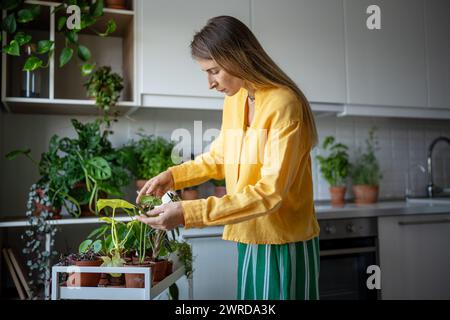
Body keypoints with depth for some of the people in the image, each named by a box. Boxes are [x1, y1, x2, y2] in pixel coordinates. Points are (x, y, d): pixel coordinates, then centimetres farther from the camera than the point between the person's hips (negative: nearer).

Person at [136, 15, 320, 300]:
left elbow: (270, 192, -23)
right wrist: (173, 176, 2)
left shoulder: (284, 105, -19)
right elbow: (219, 157, 18)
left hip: (285, 244, -6)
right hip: (249, 240, 6)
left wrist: (188, 213, -27)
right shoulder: (234, 101, 4)